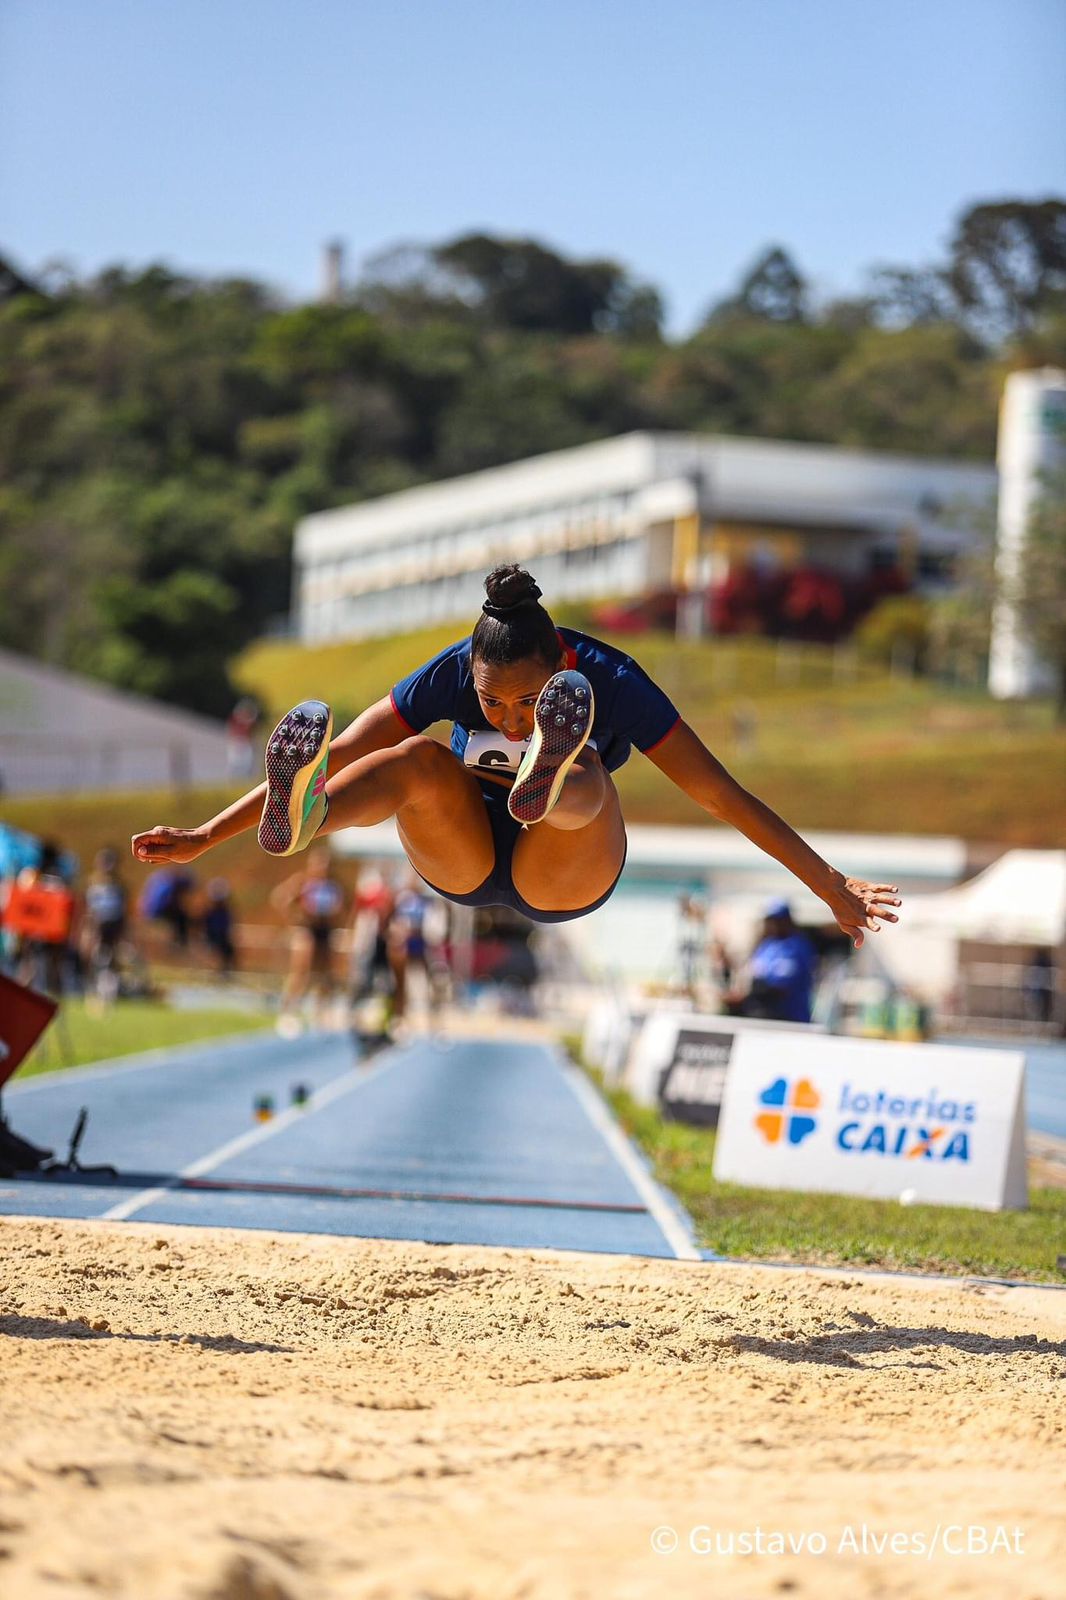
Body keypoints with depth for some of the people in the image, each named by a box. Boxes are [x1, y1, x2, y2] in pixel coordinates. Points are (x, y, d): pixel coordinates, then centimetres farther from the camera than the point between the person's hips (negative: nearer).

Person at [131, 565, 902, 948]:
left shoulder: (608, 680, -22)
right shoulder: (453, 673, -17)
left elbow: (723, 795, -20)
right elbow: (340, 754, -15)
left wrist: (833, 887, -21)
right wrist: (203, 839, -17)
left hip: (563, 877, -2)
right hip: (461, 862, 2)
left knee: (589, 776, -35)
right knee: (422, 760, -31)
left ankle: (552, 781, -74)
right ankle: (301, 817, -63)